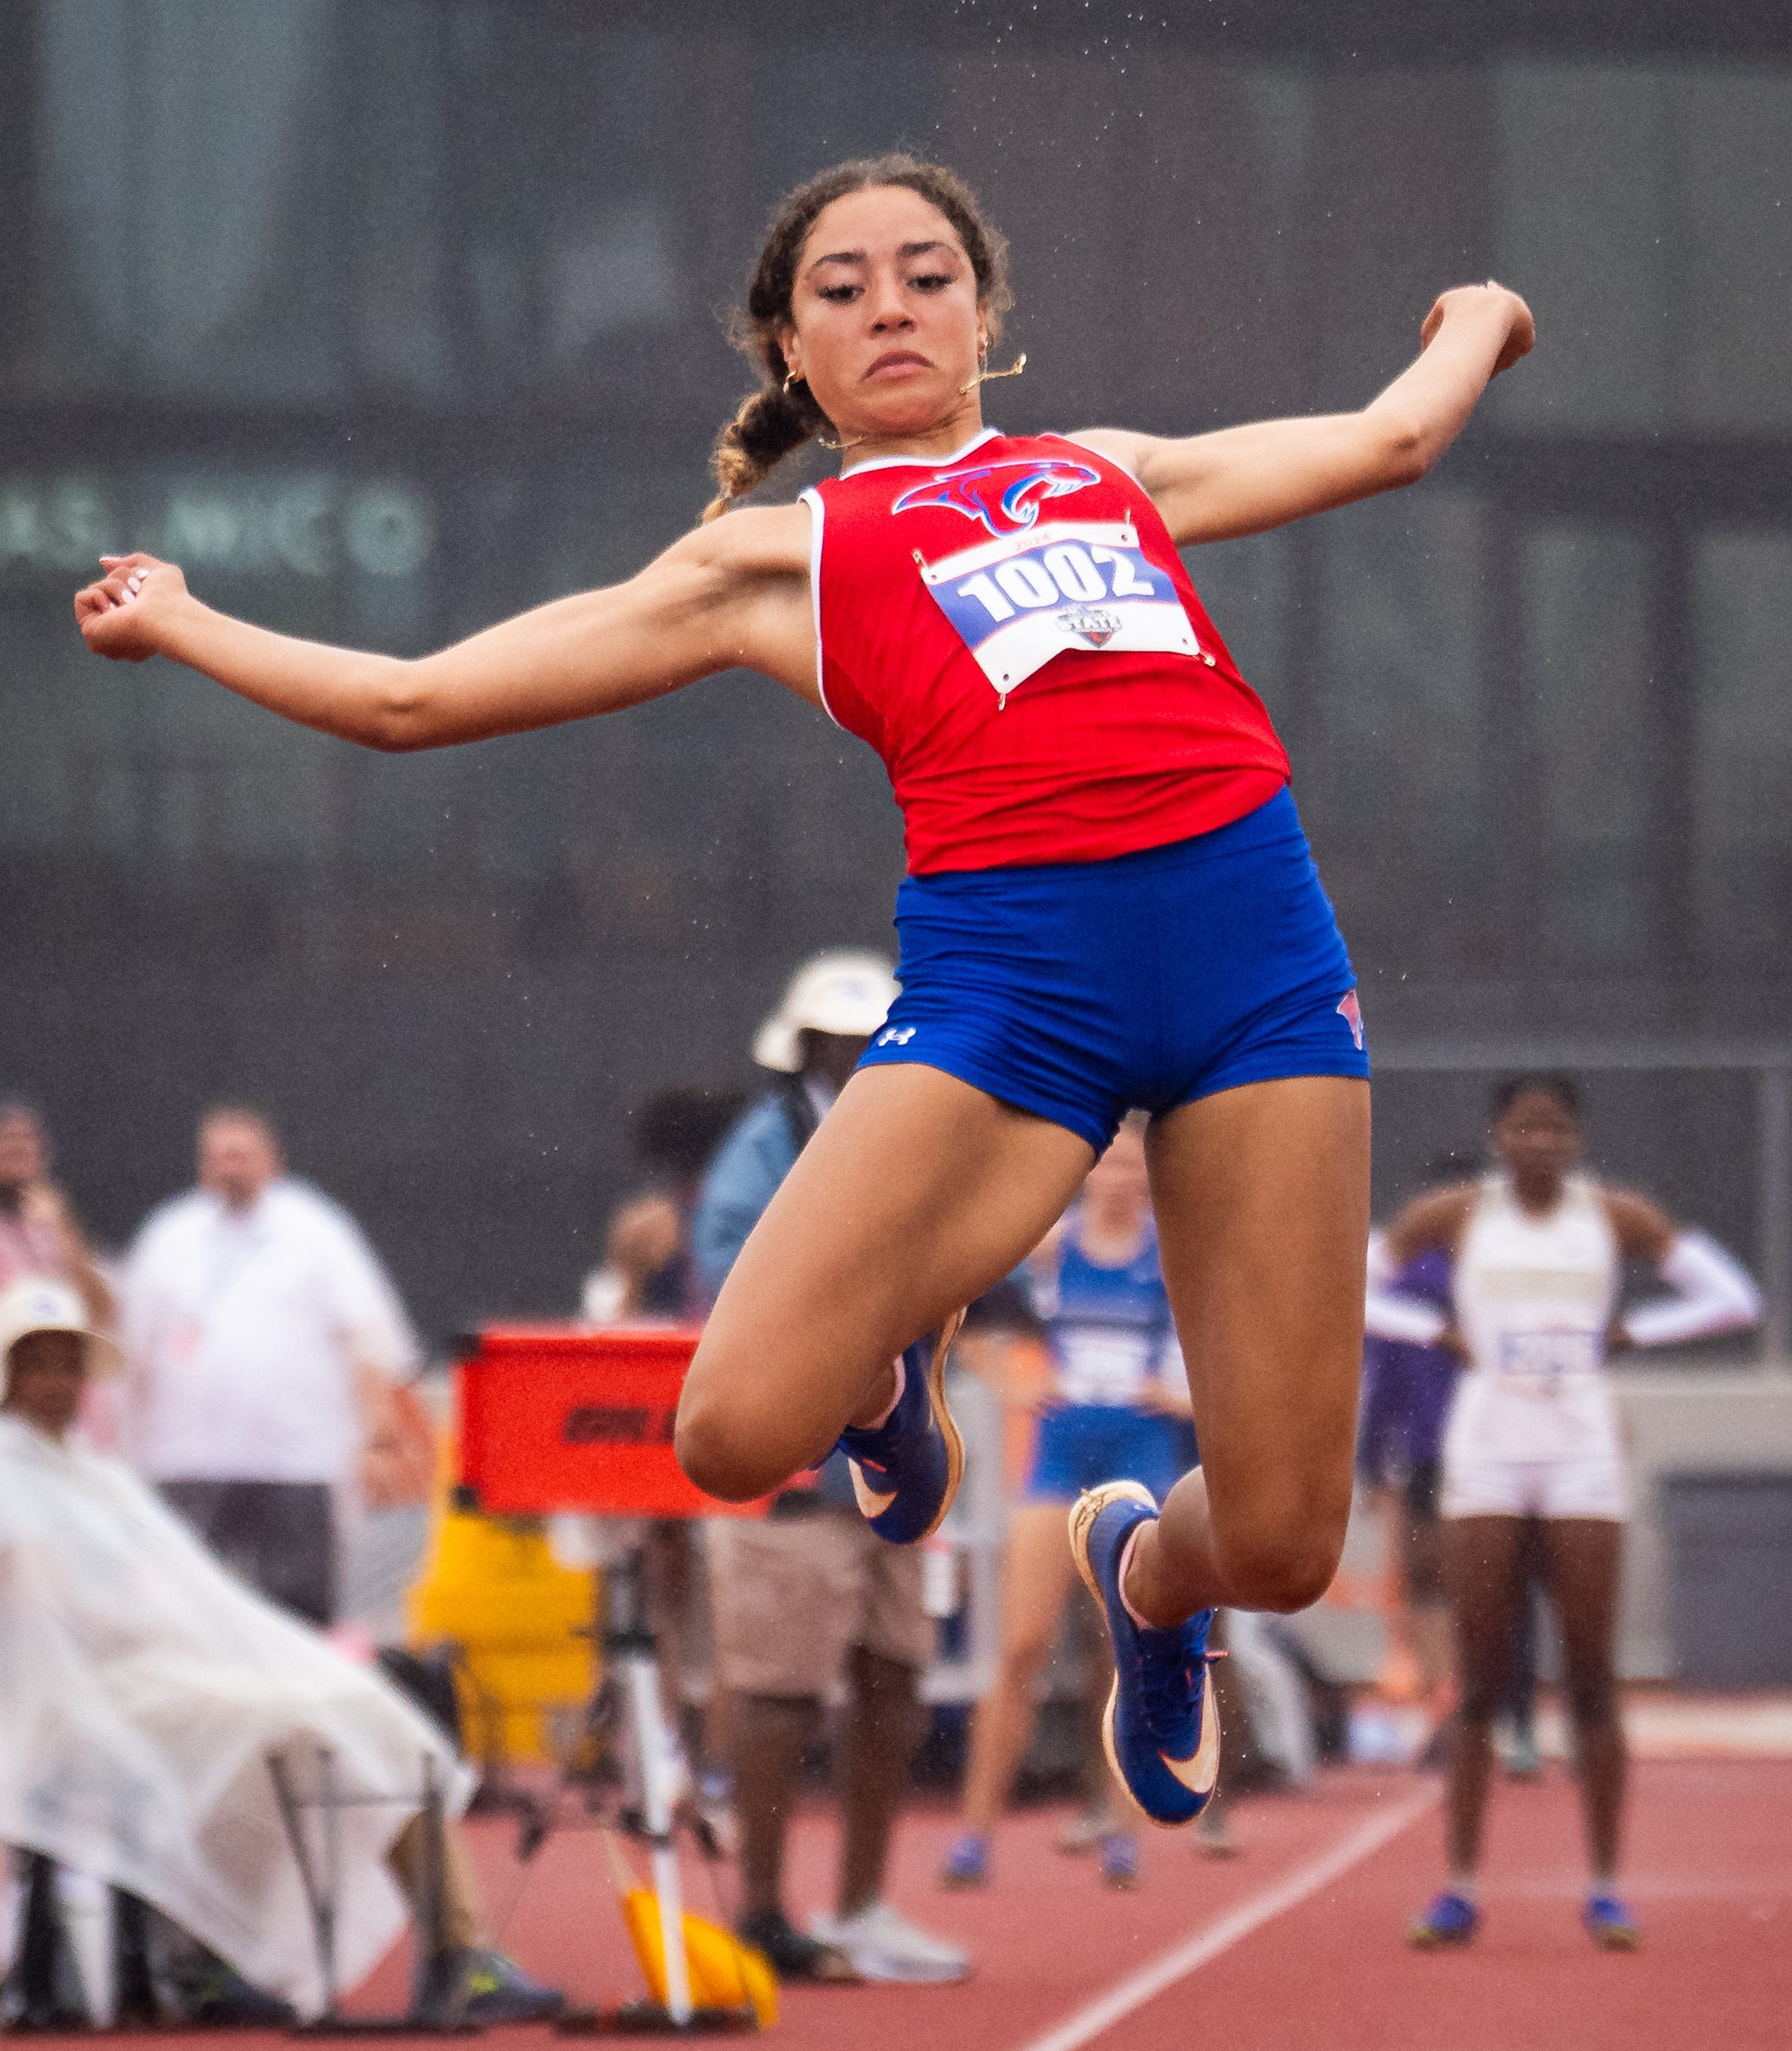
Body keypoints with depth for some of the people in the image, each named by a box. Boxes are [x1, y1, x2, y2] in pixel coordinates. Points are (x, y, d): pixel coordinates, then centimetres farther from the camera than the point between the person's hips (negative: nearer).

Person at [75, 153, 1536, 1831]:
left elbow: (1391, 437, 37)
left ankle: (1146, 1571, 37)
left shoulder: (1112, 468, 26)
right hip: (1007, 957, -2)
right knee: (734, 1436, -17)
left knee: (1279, 1549, -3)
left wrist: (1475, 322, 55)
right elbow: (409, 699, 20)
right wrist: (178, 623, 24)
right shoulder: (777, 556, 18)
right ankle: (890, 1351, 21)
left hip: (1255, 929, 2)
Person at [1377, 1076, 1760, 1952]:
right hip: (1484, 1453, 0)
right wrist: (1442, 1332, -4)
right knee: (1478, 1684, -1)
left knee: (1590, 1681, -2)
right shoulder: (1454, 1216, 2)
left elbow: (1733, 1298, 5)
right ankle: (1459, 1889, 3)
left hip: (1582, 1458, 0)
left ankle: (1605, 1889, 4)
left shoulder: (1615, 1217, 3)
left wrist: (1628, 1331, -4)